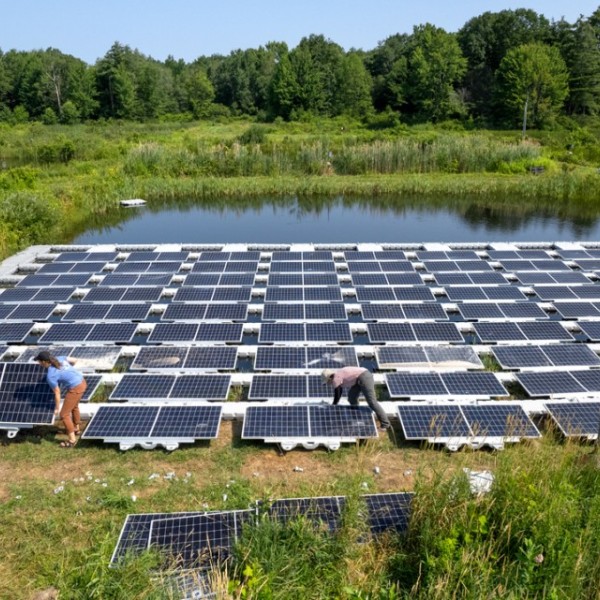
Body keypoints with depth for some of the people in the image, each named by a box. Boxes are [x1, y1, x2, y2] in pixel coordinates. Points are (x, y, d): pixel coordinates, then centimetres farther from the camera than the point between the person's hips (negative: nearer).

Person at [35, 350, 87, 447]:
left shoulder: (50, 376, -18)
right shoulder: (59, 358, -1)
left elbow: (57, 393, -10)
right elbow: (73, 360, 14)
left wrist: (57, 408, 5)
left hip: (75, 389, -9)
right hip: (82, 382, 9)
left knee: (64, 414, 6)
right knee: (74, 406, 32)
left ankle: (72, 440, 15)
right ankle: (76, 429, 52)